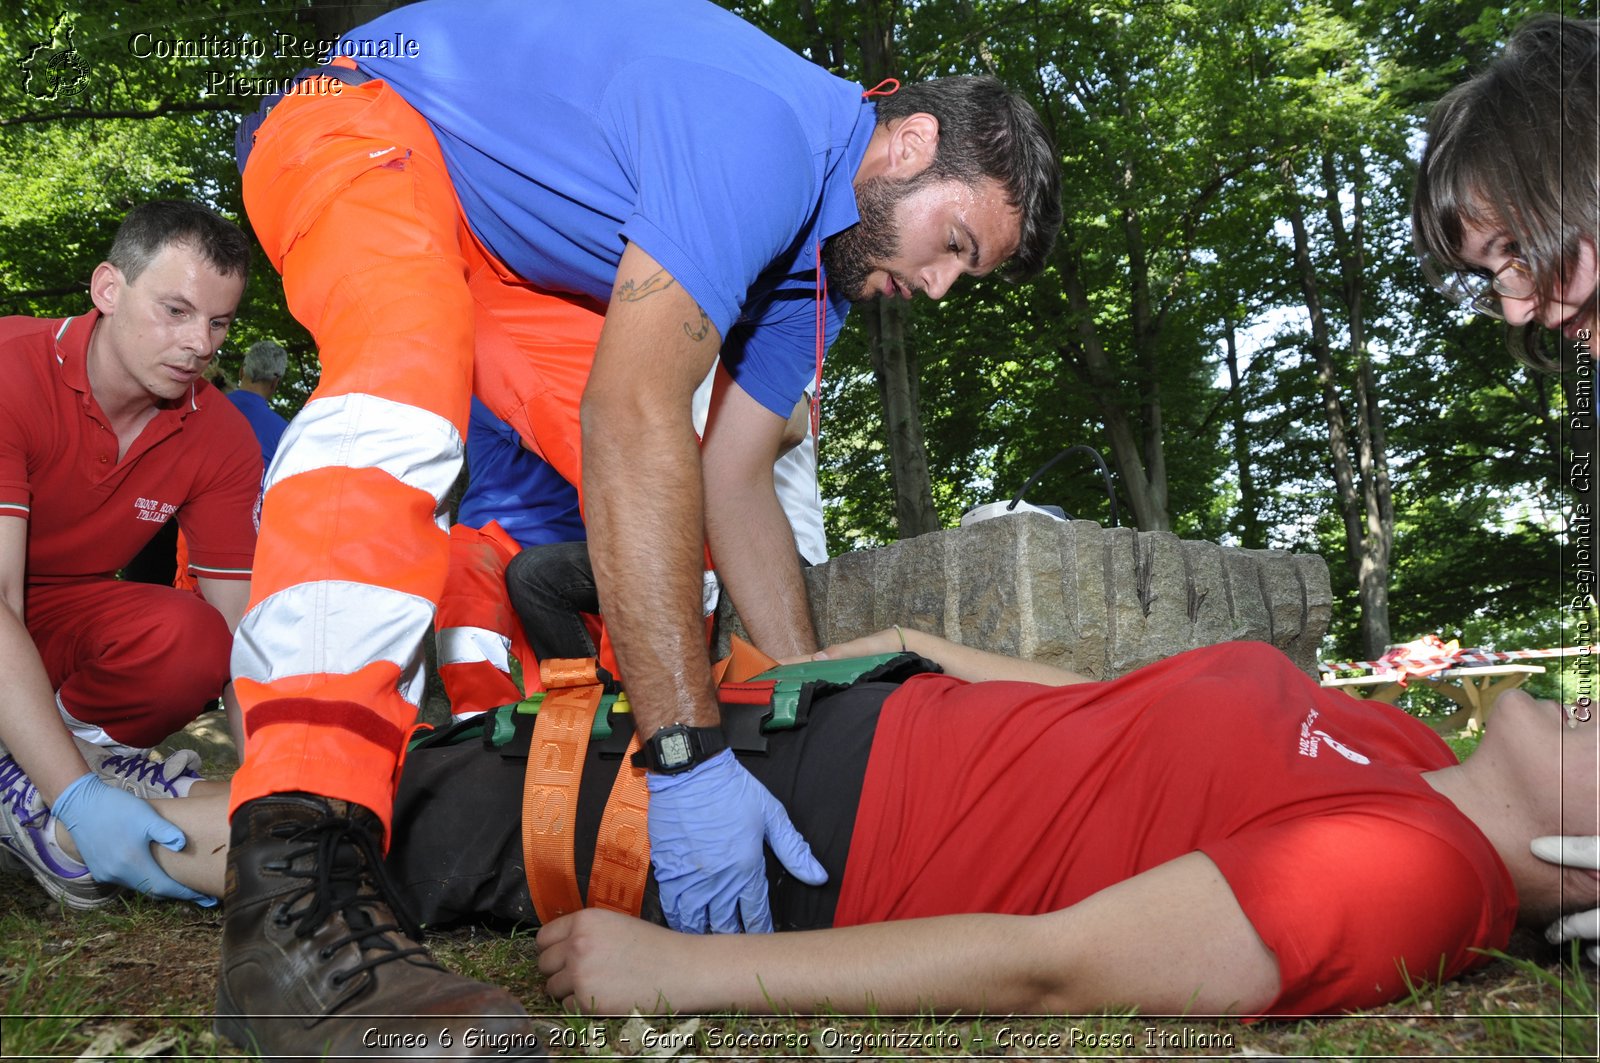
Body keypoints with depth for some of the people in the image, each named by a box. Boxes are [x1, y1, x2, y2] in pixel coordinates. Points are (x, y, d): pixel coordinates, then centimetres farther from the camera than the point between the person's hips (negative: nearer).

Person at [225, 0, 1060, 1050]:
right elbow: (632, 415, -40)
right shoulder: (765, 127, -30)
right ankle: (292, 890, -49)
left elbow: (732, 485, -1)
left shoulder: (820, 266, 0)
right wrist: (690, 755, -42)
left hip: (510, 252, 9)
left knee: (659, 500, -2)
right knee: (411, 372, -39)